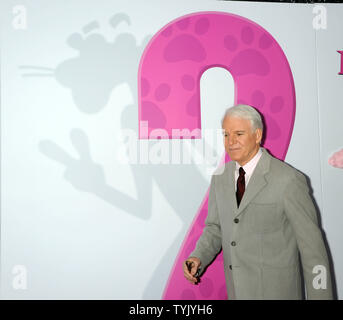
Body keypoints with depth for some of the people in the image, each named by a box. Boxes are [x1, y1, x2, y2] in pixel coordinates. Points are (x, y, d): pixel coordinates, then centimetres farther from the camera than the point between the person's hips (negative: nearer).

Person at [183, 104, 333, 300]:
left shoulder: (288, 180, -17)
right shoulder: (220, 178, 2)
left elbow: (312, 246, -13)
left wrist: (320, 296, -9)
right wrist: (198, 257, -9)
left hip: (275, 290, -5)